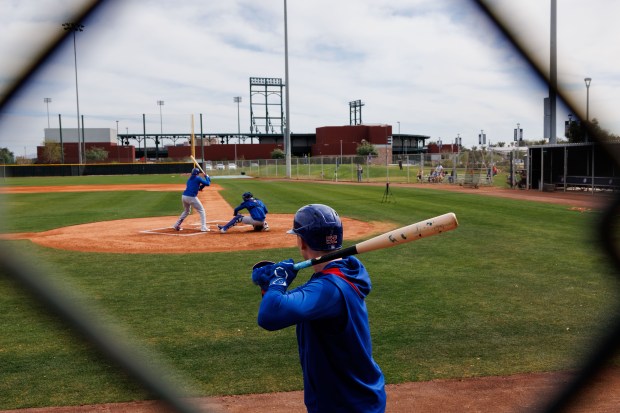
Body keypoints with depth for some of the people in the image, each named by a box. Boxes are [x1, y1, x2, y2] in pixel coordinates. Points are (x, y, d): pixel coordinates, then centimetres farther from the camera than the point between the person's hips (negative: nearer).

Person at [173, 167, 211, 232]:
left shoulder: (189, 179, 23)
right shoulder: (198, 178, 1)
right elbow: (207, 184, -2)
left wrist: (202, 185, 19)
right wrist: (207, 177, 14)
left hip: (184, 196, 7)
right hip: (191, 197, -7)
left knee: (186, 211, 30)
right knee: (201, 211, 6)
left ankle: (177, 225, 28)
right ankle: (203, 227, -2)